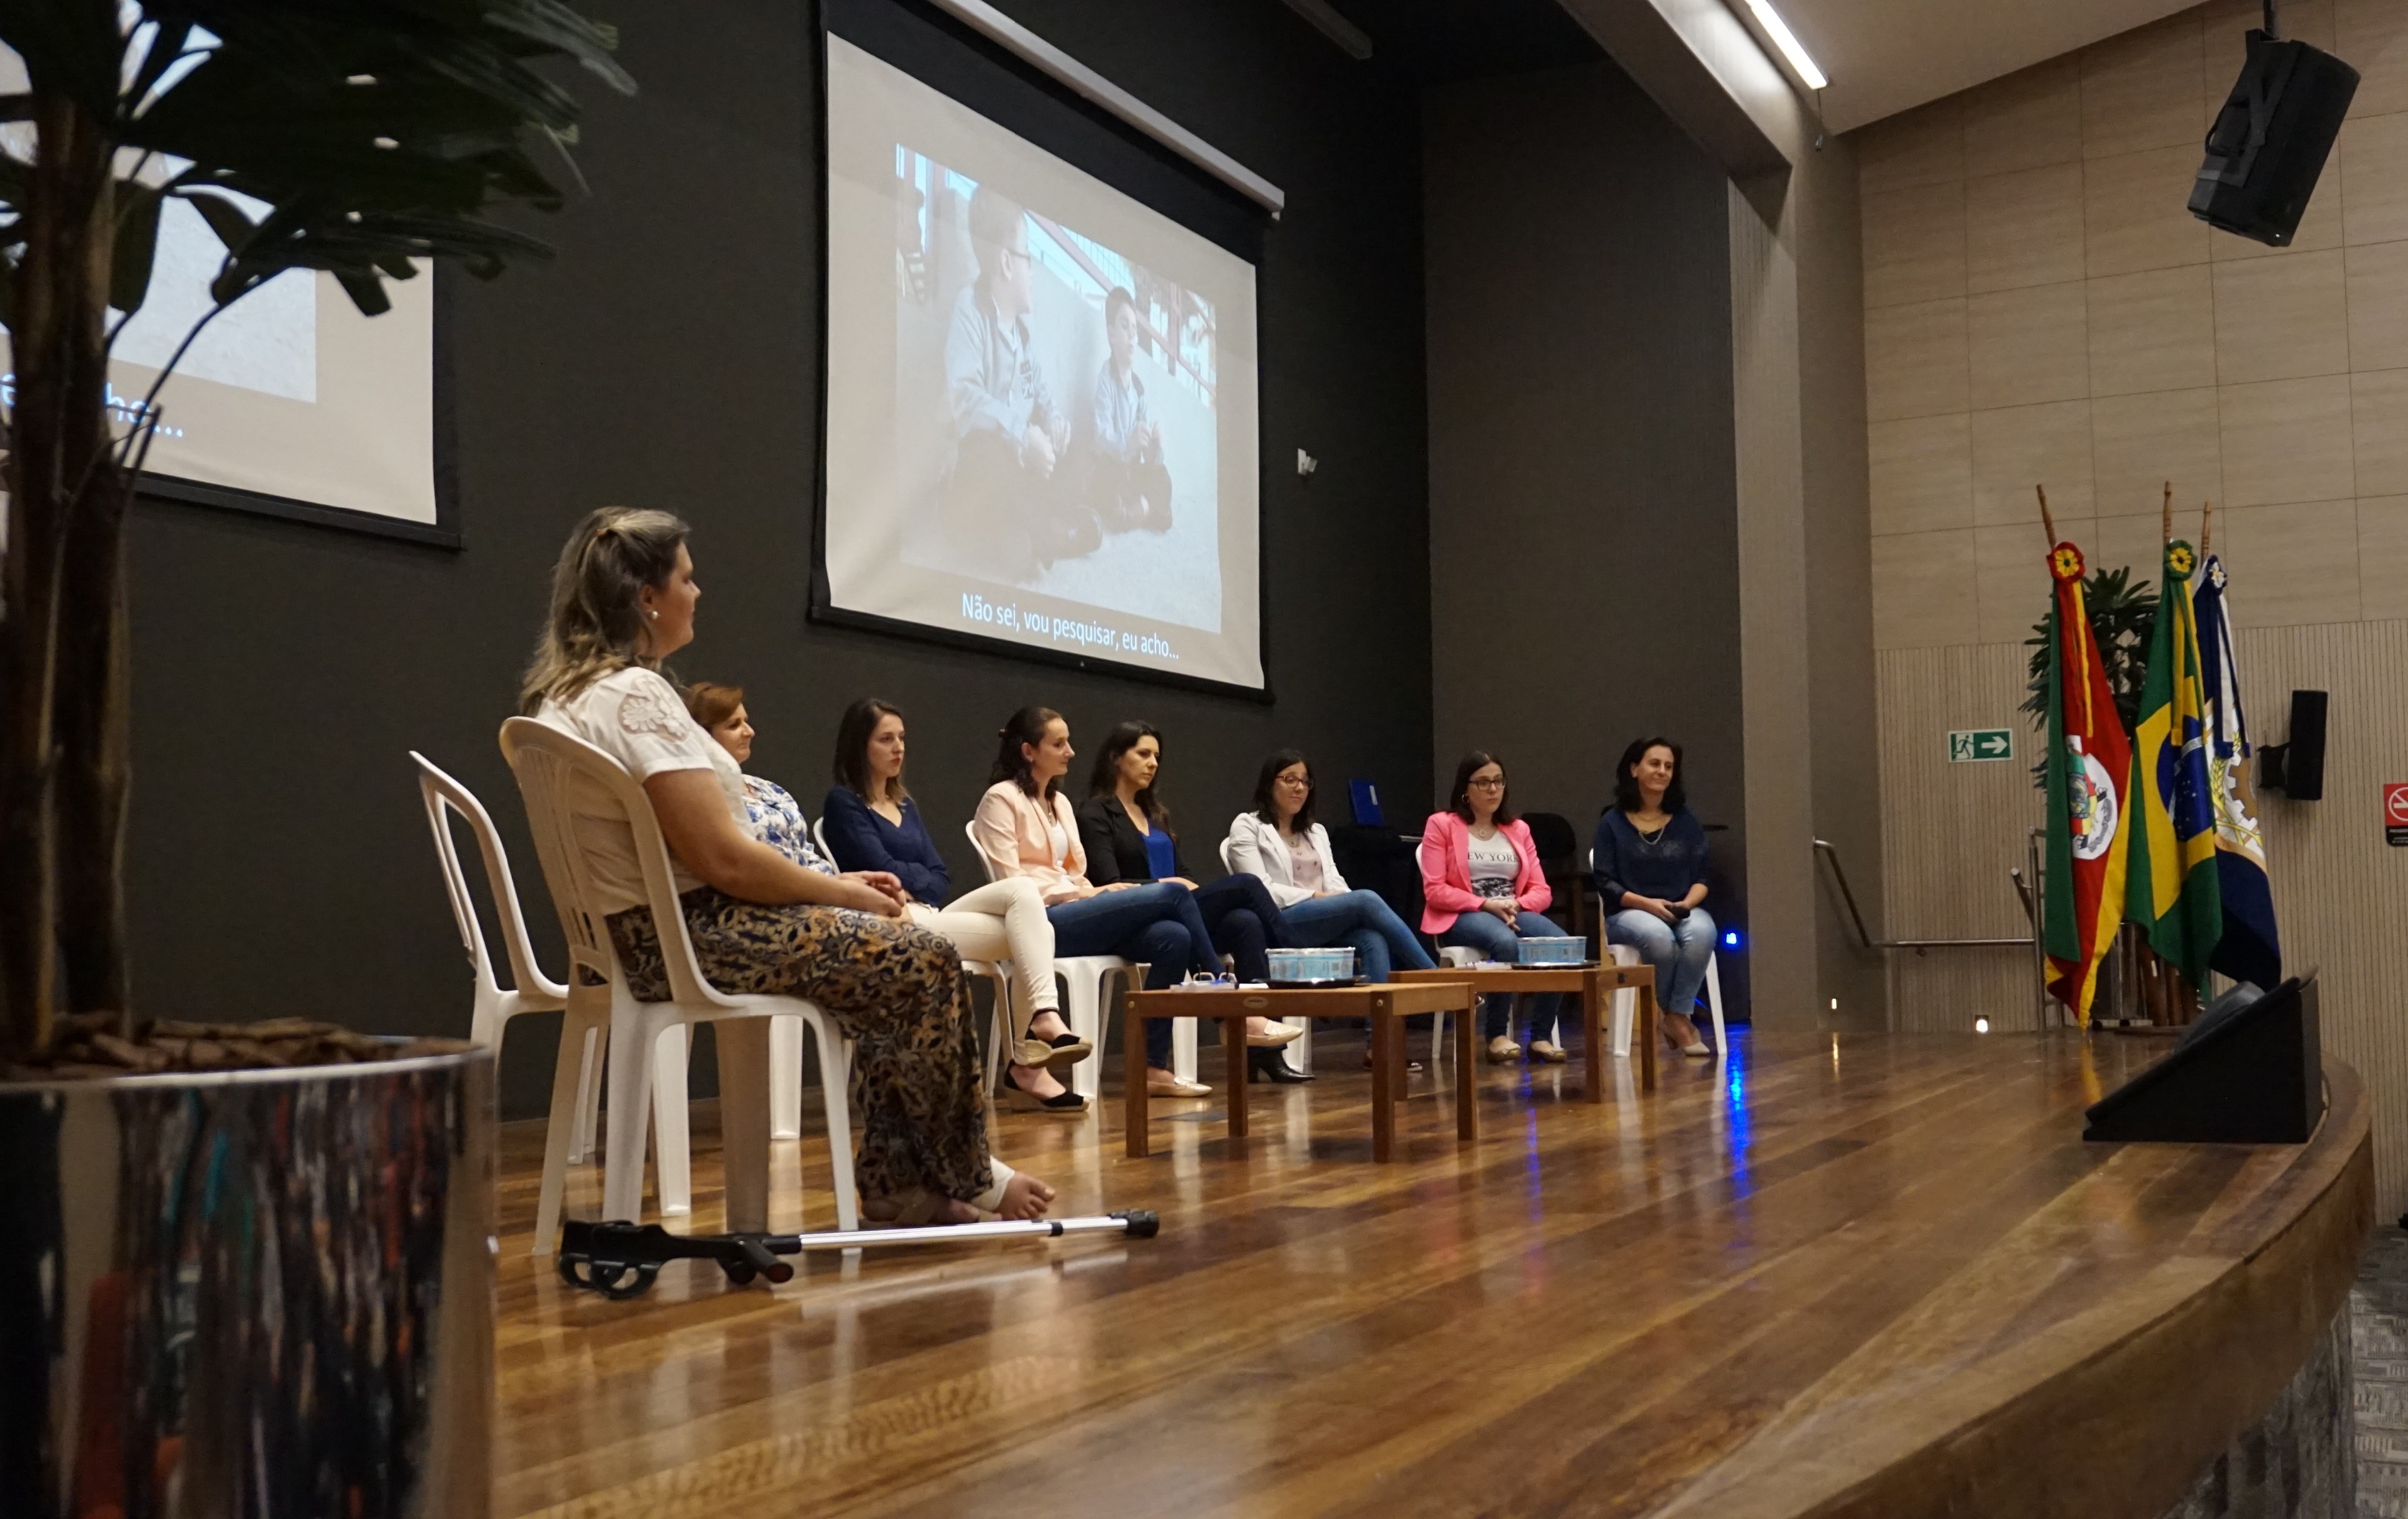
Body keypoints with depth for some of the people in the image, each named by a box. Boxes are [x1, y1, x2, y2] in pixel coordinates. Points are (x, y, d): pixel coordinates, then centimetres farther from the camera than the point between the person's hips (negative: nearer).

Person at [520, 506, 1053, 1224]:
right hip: (689, 935, -10)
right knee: (926, 964, -3)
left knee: (899, 955, 14)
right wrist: (845, 894, -8)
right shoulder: (634, 694, -20)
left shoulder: (563, 694, 12)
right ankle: (966, 1179, 13)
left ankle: (893, 1178, 15)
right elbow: (725, 858, -24)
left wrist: (835, 885, 10)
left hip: (639, 930, 10)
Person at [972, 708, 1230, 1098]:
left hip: (1074, 914, 8)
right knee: (1171, 894, -20)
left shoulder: (1060, 802, 23)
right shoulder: (1001, 799, -1)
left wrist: (1096, 893, -3)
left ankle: (1153, 1068, -19)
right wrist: (1085, 894, -15)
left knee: (1173, 937, -21)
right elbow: (1011, 883, -10)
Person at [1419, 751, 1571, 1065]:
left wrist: (1517, 904, -11)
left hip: (1515, 913, 4)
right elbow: (1434, 891, -5)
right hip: (1462, 918, -4)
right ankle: (1497, 1036, -26)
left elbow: (1542, 891, 12)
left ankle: (1541, 1036, -21)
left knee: (1561, 944, -28)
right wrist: (1487, 904, -17)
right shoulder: (1441, 825, 5)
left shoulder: (1518, 829, 19)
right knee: (1506, 942, -39)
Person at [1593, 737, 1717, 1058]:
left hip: (1684, 910, 2)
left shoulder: (1687, 821, 12)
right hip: (1629, 912, -2)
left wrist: (1688, 903, -14)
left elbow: (1701, 877, 8)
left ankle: (1677, 1014, -20)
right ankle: (1664, 1012, -10)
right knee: (1660, 939, -37)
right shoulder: (1612, 824, 3)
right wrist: (1648, 903, -17)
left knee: (1702, 934, -34)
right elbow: (1605, 882, -3)